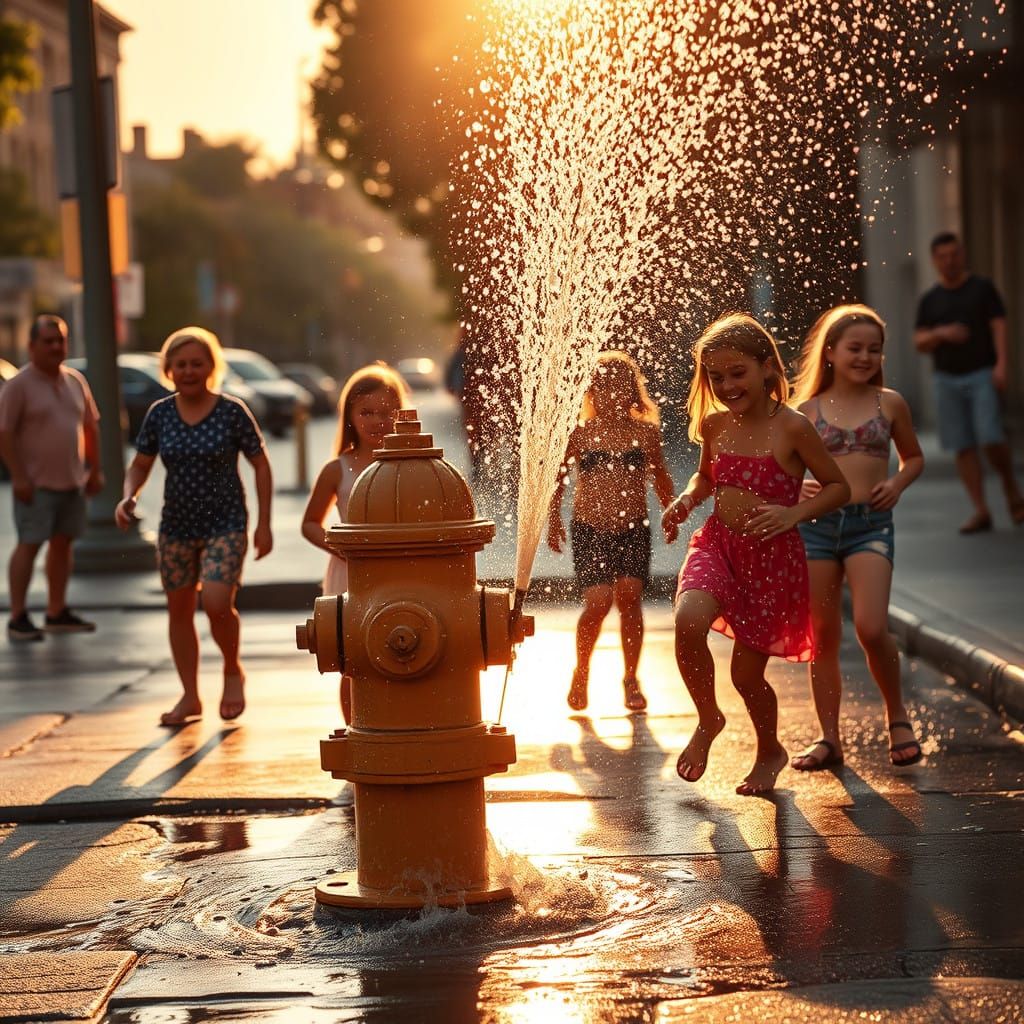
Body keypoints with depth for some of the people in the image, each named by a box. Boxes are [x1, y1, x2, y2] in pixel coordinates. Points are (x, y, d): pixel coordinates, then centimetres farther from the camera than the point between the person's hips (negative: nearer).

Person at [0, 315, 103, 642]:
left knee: (62, 544, 10)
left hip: (71, 481, 6)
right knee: (29, 545, -6)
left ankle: (57, 613, 19)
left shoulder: (75, 381, 10)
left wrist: (94, 470, 13)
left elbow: (90, 425, 17)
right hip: (36, 483, -6)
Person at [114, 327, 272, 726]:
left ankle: (233, 671, 11)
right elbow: (140, 465, 9)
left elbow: (260, 465, -1)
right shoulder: (159, 414, 1)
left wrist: (264, 523, -5)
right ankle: (190, 697, 21)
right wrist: (128, 497, -12)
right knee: (179, 610, 8)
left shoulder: (232, 412, -8)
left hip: (225, 525, -4)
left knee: (217, 603, -19)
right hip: (176, 526, 4)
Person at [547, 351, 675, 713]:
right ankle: (581, 673, 13)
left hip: (633, 528, 1)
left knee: (629, 594, -13)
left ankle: (631, 678, 4)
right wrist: (554, 520, 12)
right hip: (588, 530, -1)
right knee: (598, 602, -12)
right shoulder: (581, 434, 1)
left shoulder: (645, 432, 3)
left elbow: (660, 477, 16)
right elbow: (559, 478, 12)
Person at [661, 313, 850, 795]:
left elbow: (839, 487, -5)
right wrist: (686, 500, 1)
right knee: (688, 620, -27)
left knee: (747, 674, 4)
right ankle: (708, 719, 1)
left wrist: (792, 513, -20)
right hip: (716, 545, 3)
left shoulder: (792, 427, -12)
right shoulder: (715, 425, 2)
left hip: (772, 557, -3)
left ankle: (769, 752, 36)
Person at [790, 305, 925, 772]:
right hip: (817, 524, 1)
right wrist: (796, 489, -9)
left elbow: (914, 457, 20)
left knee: (871, 627, -16)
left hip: (871, 526, -1)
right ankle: (829, 737, 14)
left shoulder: (889, 404, 7)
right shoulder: (808, 410, 5)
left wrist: (898, 483, 0)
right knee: (823, 637, 5)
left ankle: (896, 713, 8)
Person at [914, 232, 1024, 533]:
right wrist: (940, 333, -13)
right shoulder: (929, 300, 11)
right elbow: (920, 344, 8)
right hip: (947, 380, 3)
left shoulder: (983, 288, 4)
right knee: (963, 447, -1)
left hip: (982, 375, -3)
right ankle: (980, 511, 0)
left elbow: (999, 327, -3)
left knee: (991, 438, -16)